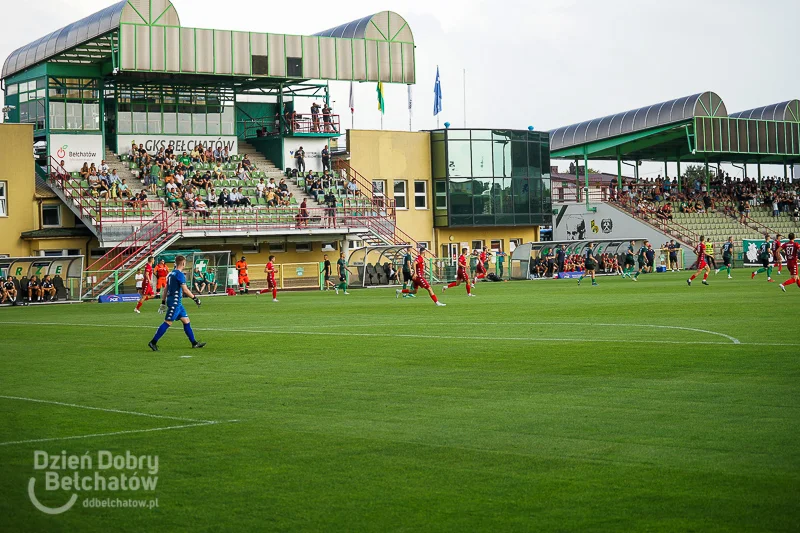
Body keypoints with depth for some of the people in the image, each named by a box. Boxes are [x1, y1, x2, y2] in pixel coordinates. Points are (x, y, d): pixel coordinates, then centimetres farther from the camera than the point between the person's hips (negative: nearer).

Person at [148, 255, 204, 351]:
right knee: (167, 323, -10)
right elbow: (185, 290, -18)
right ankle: (153, 342, -10)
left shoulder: (171, 273, 14)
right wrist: (195, 298, -8)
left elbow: (166, 289, 16)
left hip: (177, 303, 10)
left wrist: (163, 303, 20)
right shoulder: (180, 274, -14)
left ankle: (194, 343, 15)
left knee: (186, 320, 11)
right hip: (175, 302, -10)